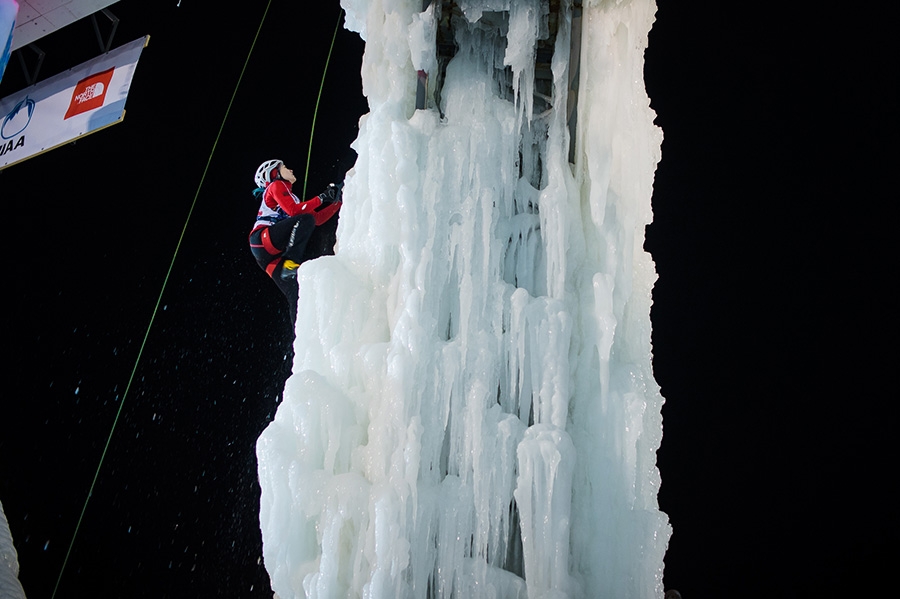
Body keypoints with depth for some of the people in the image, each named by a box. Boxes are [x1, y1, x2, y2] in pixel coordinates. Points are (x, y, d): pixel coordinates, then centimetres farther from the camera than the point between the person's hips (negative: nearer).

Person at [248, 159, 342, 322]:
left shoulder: (290, 196, 36)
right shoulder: (276, 186, 11)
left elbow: (318, 218, 29)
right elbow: (293, 211, -8)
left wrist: (337, 201, 24)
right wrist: (321, 198, -3)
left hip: (271, 255, 9)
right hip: (262, 240, -9)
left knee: (296, 293, -5)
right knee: (305, 220, -27)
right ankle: (290, 263, -32)